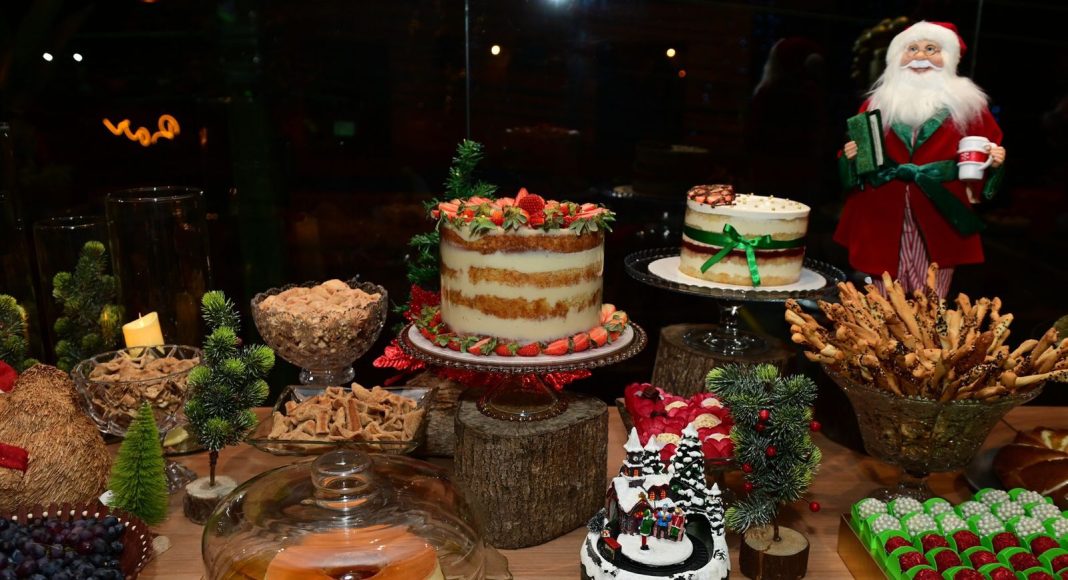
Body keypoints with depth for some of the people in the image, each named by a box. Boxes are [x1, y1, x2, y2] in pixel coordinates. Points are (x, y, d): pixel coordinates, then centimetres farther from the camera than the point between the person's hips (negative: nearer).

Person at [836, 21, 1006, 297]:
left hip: (940, 221, -1)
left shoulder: (967, 103, 6)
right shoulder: (878, 102, 11)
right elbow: (857, 155, 16)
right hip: (884, 221, 1)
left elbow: (989, 147, 10)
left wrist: (993, 161, -11)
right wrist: (850, 157, -5)